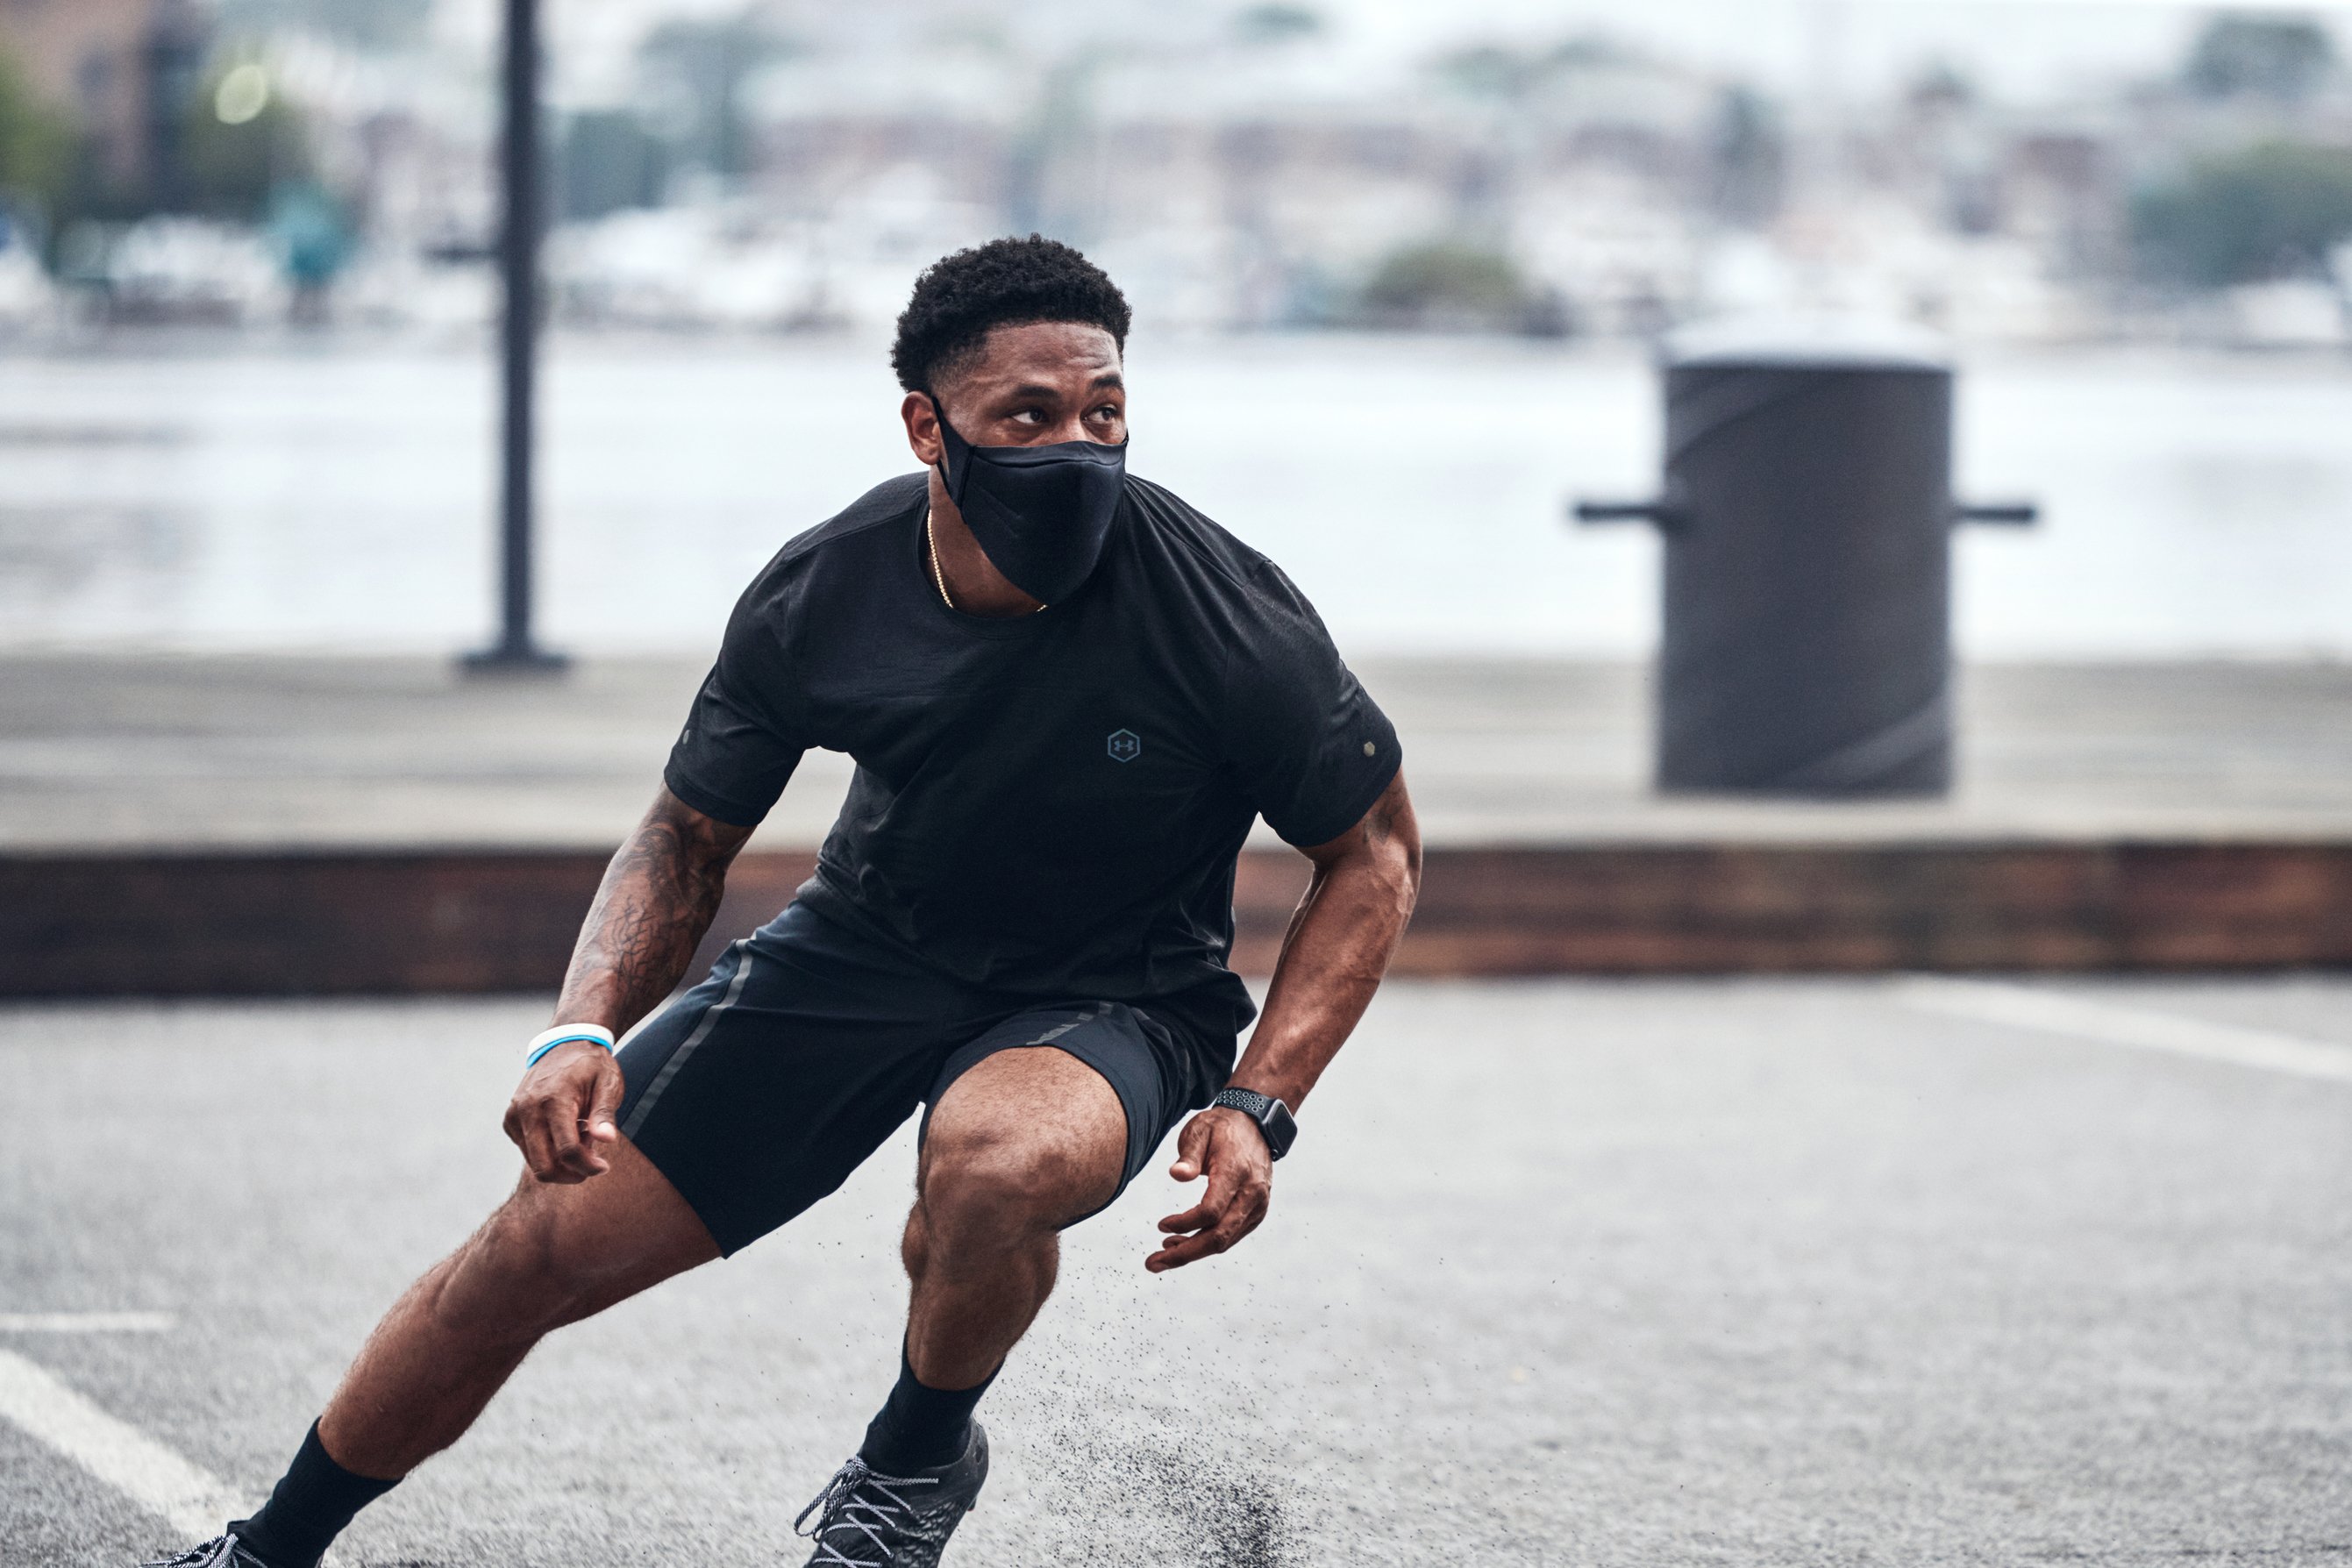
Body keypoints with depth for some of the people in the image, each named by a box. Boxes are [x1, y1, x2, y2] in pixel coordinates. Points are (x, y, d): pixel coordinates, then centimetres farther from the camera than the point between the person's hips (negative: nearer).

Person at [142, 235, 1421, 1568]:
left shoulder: (1228, 620, -25)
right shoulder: (823, 597, -16)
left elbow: (1376, 851, -10)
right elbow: (689, 835, 1)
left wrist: (1259, 1106, -20)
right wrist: (585, 1031, -17)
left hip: (1115, 1002, -3)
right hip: (864, 951, 3)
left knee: (994, 1164, -38)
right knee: (542, 1246, -3)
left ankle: (920, 1460, -4)